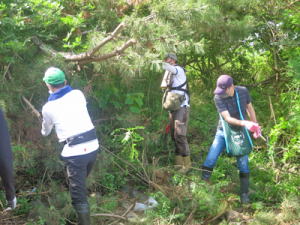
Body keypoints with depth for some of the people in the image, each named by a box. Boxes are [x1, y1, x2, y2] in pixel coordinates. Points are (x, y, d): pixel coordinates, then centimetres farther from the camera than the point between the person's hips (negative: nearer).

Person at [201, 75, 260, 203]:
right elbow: (227, 118, -26)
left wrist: (255, 125, 6)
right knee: (210, 161, -7)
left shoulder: (243, 91, -11)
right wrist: (244, 123, -41)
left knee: (243, 165, -2)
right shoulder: (218, 98, -19)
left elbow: (249, 108, 6)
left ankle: (244, 194, 12)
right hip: (223, 133, -1)